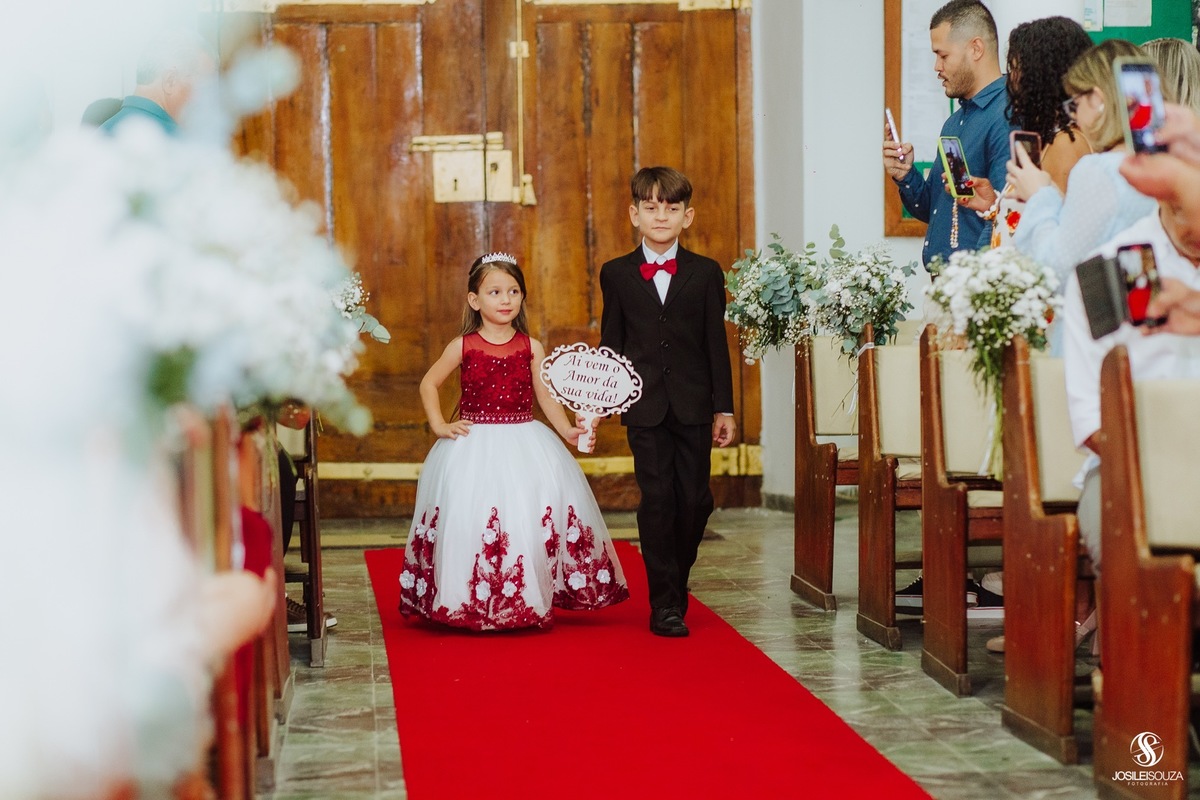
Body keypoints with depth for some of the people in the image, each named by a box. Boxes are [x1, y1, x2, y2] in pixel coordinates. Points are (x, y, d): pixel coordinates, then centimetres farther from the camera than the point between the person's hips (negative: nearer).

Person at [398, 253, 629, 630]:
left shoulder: (530, 348, 3)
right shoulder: (463, 347, 0)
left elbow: (547, 398, 2)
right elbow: (429, 384, 10)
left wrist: (569, 430, -12)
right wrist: (439, 426, 0)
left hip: (525, 448, 1)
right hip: (474, 450, -1)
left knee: (531, 517, -5)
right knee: (471, 514, -6)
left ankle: (530, 602, 7)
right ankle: (475, 605, 5)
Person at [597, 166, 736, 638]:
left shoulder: (705, 274, 5)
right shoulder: (616, 274, 5)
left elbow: (716, 345, 5)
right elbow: (611, 343, 9)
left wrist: (723, 409, 3)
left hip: (694, 405, 1)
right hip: (645, 405, -1)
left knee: (695, 500, 1)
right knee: (657, 501, -4)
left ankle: (676, 583, 23)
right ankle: (665, 604, 2)